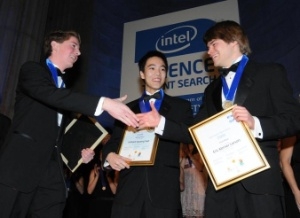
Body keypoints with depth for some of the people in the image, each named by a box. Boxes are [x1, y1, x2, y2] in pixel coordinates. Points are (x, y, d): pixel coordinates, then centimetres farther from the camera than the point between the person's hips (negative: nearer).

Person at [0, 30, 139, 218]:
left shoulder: (64, 86, 21)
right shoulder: (32, 70, 0)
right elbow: (51, 95, -23)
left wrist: (79, 152, 5)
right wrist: (104, 103, -33)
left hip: (51, 170, 6)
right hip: (21, 164, -6)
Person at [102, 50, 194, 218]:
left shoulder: (181, 106, 9)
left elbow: (190, 135, -6)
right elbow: (114, 141, 14)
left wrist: (161, 123, -21)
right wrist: (110, 155, -7)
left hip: (164, 189, -2)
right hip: (129, 188, 2)